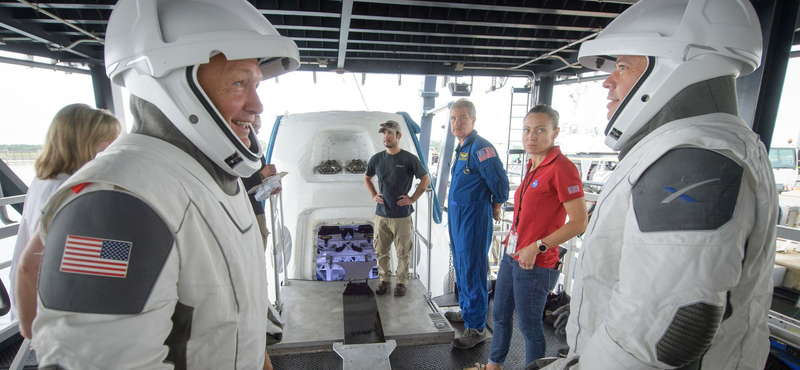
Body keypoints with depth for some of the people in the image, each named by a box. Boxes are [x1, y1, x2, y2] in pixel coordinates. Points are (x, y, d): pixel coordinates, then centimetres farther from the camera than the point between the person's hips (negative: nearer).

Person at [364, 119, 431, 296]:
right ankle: (384, 279, 30)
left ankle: (402, 281, 24)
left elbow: (426, 179, 0)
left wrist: (413, 198, -5)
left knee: (403, 251, 7)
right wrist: (373, 195, 8)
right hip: (381, 214, 4)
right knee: (381, 250, 12)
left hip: (402, 215, -3)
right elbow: (367, 177, 21)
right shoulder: (377, 159, 4)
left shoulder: (409, 159, -8)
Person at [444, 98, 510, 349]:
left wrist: (495, 207, -5)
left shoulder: (480, 147, -17)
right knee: (460, 266, 19)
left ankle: (477, 327, 10)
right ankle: (466, 311, 37)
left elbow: (500, 181, -19)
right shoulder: (461, 148, 13)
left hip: (474, 216, -10)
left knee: (472, 270, -3)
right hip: (457, 215, 10)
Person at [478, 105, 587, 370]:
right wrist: (512, 237, 12)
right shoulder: (533, 167, 9)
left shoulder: (561, 168, -17)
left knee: (529, 326, 8)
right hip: (511, 255, 9)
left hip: (534, 264, -9)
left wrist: (538, 246, -22)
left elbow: (579, 222, -20)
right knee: (500, 315, 22)